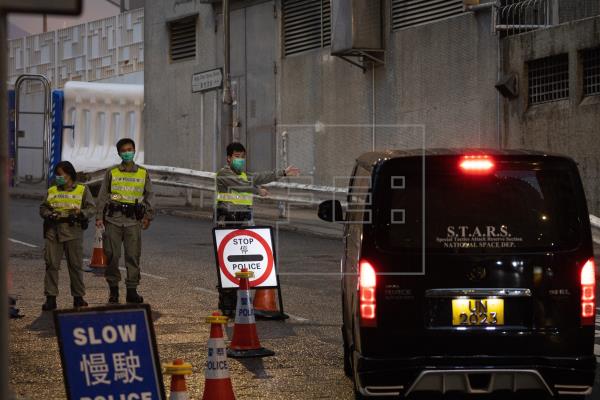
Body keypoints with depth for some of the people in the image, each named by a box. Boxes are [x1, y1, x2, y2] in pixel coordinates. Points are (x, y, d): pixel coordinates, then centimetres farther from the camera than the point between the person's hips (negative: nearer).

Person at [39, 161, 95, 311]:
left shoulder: (82, 190, 7)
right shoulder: (52, 191, 16)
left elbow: (92, 208, 3)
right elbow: (43, 208, 16)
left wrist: (80, 212, -16)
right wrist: (49, 214, -5)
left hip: (73, 231, -2)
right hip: (53, 232, 2)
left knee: (75, 265, 3)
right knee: (51, 264, -3)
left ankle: (78, 297, 12)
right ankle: (50, 297, 0)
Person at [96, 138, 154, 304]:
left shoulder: (143, 173, 11)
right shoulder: (111, 173, 9)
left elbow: (149, 195, 14)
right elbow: (103, 195, 9)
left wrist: (148, 216, 6)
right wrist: (99, 217, 1)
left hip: (133, 220, 0)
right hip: (113, 218, 0)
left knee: (133, 256, -4)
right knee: (112, 255, -1)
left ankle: (132, 290, 1)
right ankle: (113, 289, 10)